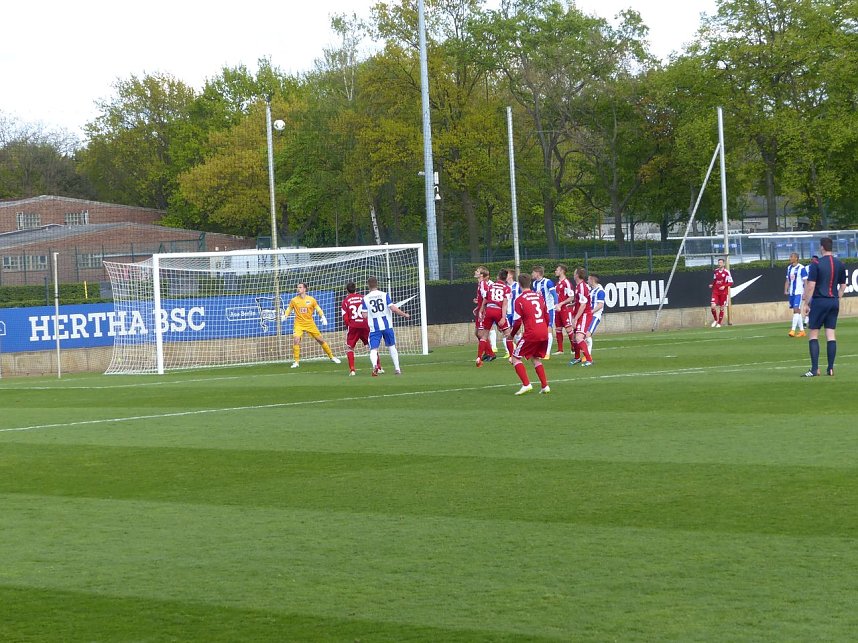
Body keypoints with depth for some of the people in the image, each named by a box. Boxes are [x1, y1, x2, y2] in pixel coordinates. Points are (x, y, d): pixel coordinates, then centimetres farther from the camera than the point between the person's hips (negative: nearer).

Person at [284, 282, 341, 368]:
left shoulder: (311, 300, -1)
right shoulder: (294, 300, -1)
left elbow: (318, 309, 7)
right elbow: (288, 309, 11)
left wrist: (323, 317, -6)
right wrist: (284, 316, -6)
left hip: (310, 324, 1)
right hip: (299, 324, -1)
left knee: (320, 340, 5)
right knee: (296, 340, -21)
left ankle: (331, 357, 21)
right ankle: (296, 362, -11)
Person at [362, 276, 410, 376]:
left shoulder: (366, 298, -1)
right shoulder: (384, 295, -2)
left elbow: (365, 315, -3)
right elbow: (393, 308, -9)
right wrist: (404, 314, 5)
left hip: (374, 327, -1)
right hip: (387, 325, 1)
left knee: (373, 349, -4)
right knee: (391, 346, 18)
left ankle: (374, 365, -34)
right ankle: (397, 369, 17)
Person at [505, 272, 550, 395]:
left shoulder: (519, 300, -6)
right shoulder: (539, 297, 12)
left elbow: (518, 322, -7)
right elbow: (547, 317, 16)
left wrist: (511, 334, 10)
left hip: (531, 334, -6)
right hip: (544, 334, 6)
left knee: (515, 358, 5)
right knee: (536, 359, 22)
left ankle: (526, 384, -8)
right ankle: (545, 386, 13)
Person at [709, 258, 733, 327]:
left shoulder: (726, 272, -8)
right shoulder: (715, 271, 6)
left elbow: (731, 282, -6)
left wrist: (724, 286, -20)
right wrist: (712, 285, 2)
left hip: (723, 292, -3)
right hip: (715, 292, 3)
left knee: (721, 308, 4)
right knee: (713, 306, -12)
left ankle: (719, 323, 17)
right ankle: (715, 320, 12)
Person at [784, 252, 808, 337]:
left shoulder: (801, 268, -9)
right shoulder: (789, 268, 12)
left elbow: (805, 281, -9)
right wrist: (786, 290, 5)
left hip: (798, 292, -7)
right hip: (791, 292, 7)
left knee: (796, 310, -15)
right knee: (797, 312, 11)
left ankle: (793, 330, -19)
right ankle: (801, 330, 18)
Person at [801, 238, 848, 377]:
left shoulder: (816, 265, -10)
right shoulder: (840, 264, 8)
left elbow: (810, 285, -13)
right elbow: (843, 285, 13)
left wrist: (806, 303, -7)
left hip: (819, 301, -5)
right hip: (834, 302, 5)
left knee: (813, 334, 0)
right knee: (831, 334, 6)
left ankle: (814, 369, -8)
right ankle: (830, 368, 3)